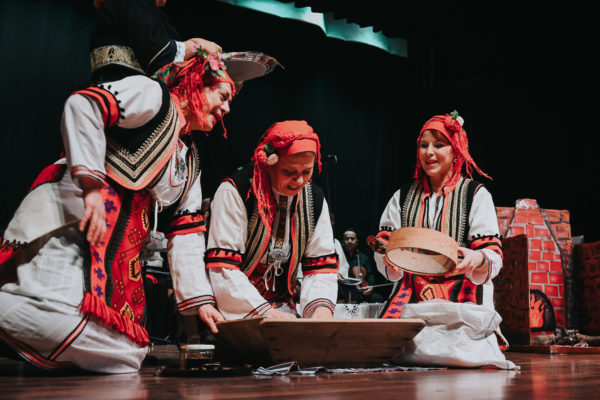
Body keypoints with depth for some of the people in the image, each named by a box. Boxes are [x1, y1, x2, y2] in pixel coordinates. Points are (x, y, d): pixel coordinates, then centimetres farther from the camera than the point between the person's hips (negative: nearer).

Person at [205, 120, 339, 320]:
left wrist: (321, 307, -14)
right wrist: (264, 312, -25)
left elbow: (321, 265, 6)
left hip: (282, 305, 5)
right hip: (237, 309, -4)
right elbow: (223, 268, -18)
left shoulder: (314, 199, 4)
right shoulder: (234, 192, -13)